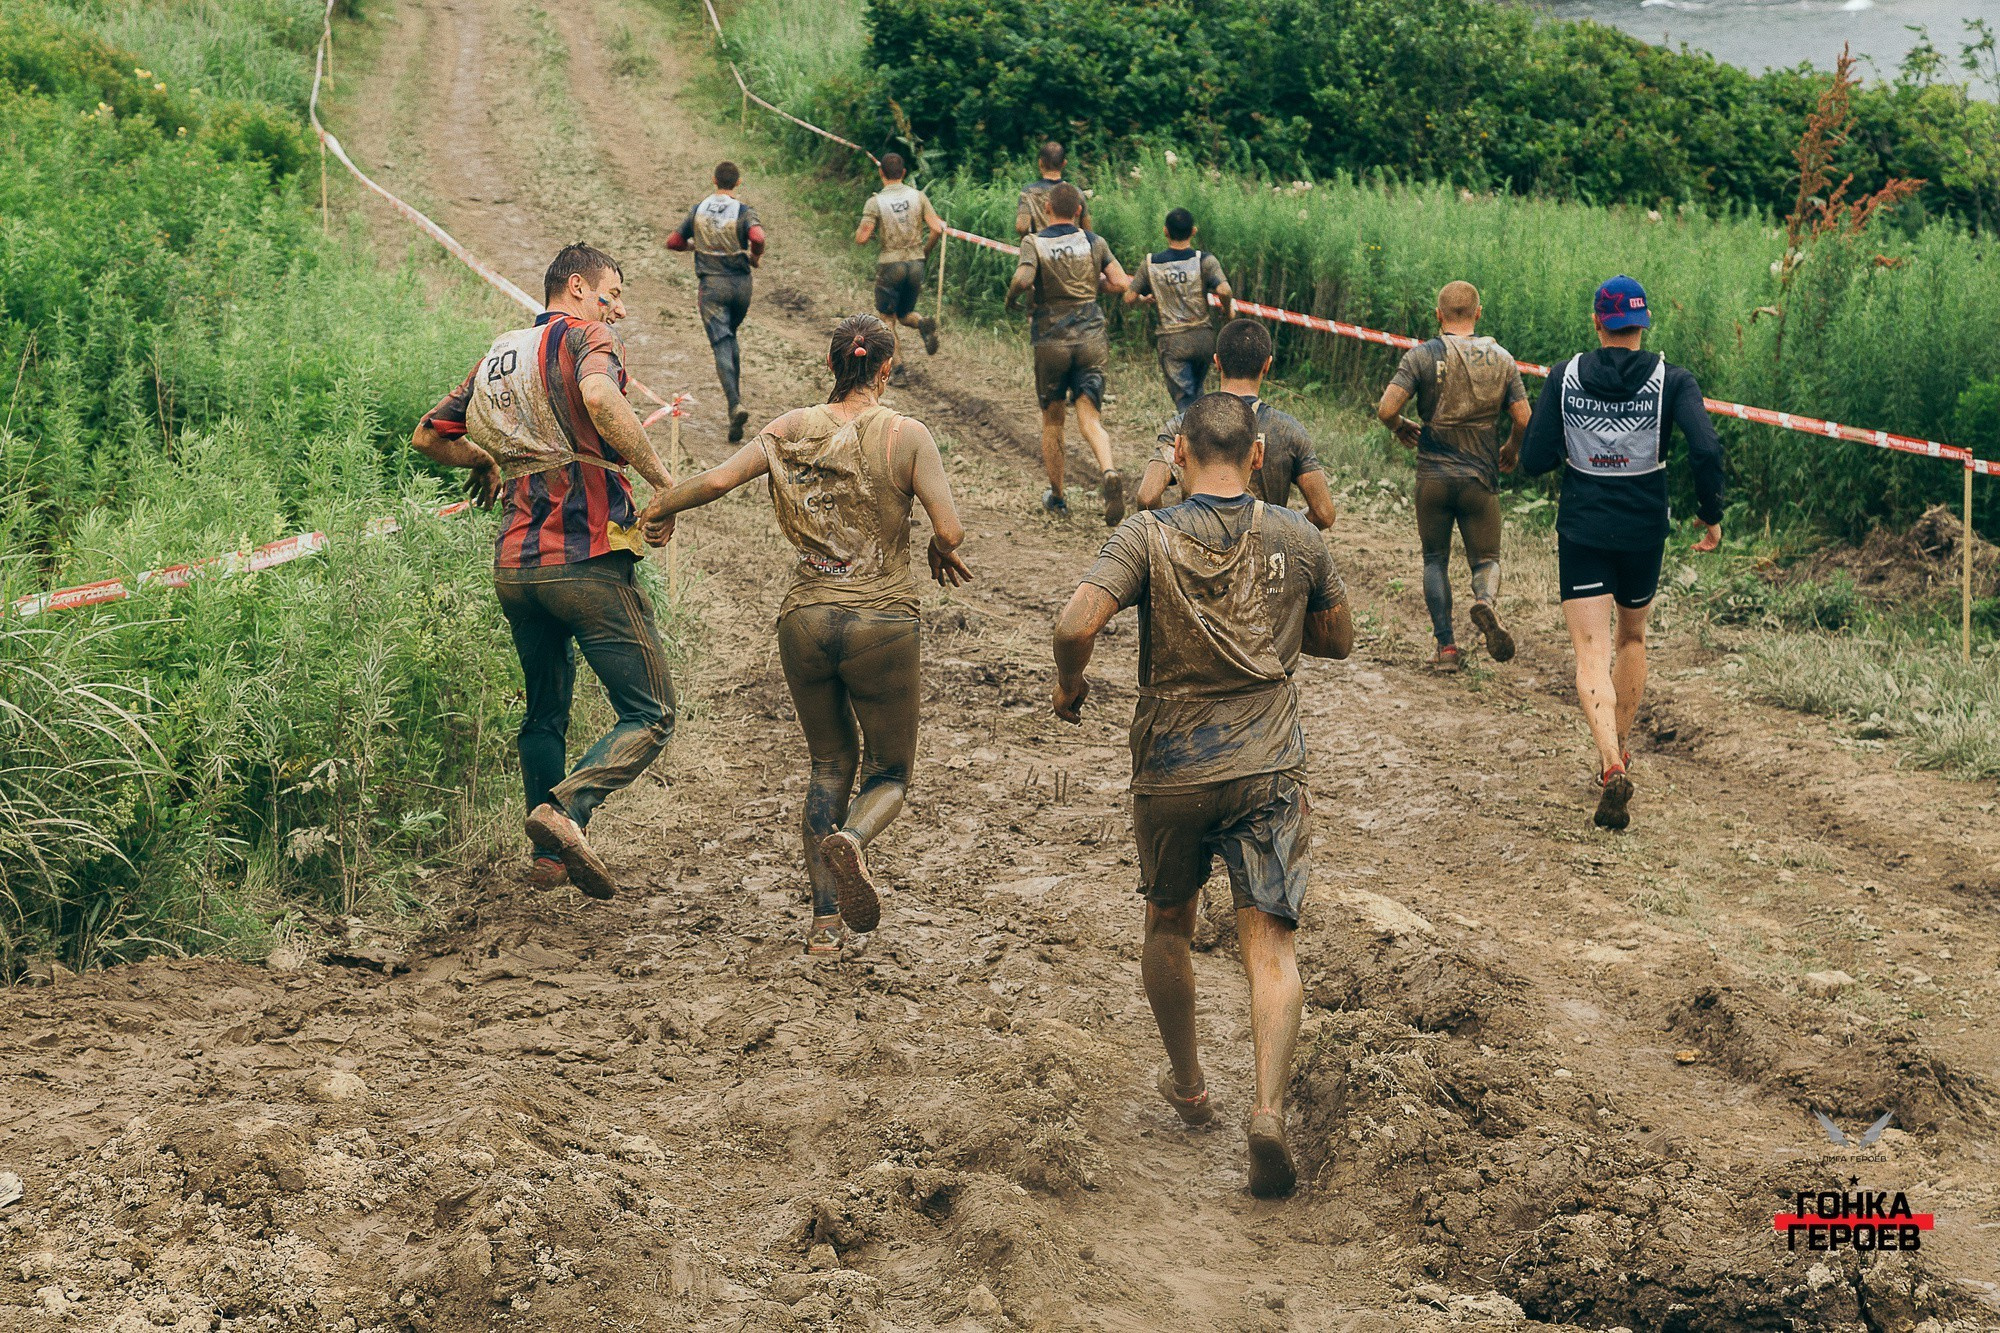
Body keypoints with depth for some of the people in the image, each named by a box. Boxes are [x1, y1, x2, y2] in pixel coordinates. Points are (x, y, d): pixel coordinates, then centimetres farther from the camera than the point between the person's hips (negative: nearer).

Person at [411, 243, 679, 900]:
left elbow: (428, 437, 27)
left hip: (514, 567, 7)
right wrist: (663, 483, -22)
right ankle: (567, 808, -23)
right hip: (588, 559, -7)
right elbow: (600, 397, -27)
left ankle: (549, 856, 24)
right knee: (649, 716, -2)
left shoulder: (496, 357, 19)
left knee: (544, 713, 22)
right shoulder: (585, 337, -3)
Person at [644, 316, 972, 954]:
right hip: (882, 626, -3)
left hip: (806, 621, 3)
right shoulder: (907, 436, -6)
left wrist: (656, 511, 7)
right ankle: (851, 839, -22)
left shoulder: (792, 430, 1)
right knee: (888, 774, 14)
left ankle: (825, 919, 11)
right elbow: (950, 529, -14)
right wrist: (941, 552, 9)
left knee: (830, 765, 21)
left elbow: (716, 479, -10)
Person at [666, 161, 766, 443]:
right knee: (730, 336, 25)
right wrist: (755, 257, -4)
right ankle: (736, 398, 24)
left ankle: (736, 405, -27)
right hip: (740, 283, 1)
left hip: (711, 285, -1)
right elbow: (758, 237, -25)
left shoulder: (698, 210, 3)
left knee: (722, 345, -7)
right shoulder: (743, 211, -6)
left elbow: (673, 241, 8)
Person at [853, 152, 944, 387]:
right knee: (905, 314, 20)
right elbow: (937, 229, -7)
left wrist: (861, 232, 11)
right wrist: (925, 253, 10)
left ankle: (896, 369, -1)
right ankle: (923, 323, -13)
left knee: (888, 319, 10)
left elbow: (861, 238, -13)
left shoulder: (876, 201, -8)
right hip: (915, 264, 3)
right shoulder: (917, 196, 0)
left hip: (890, 264, -3)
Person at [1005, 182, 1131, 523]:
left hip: (1051, 340, -1)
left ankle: (1057, 498, 24)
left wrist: (1012, 296, -3)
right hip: (1091, 338, 1)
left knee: (1052, 421, 15)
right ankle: (1109, 472, -32)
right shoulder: (1094, 242, 2)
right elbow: (1122, 283, 0)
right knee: (1089, 419, -2)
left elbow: (1023, 279, -24)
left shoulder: (1034, 243, -6)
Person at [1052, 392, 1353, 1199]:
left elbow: (1075, 626, -22)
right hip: (1269, 769, 0)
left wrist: (1069, 684, -3)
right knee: (1269, 945, -2)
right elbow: (1337, 641, 12)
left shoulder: (1148, 537, -9)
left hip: (1170, 771, 0)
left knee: (1168, 925, 22)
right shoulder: (1297, 540, -1)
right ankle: (1269, 1106, -21)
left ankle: (1187, 1086, 35)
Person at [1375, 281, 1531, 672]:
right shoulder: (1501, 359, 1)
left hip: (1433, 475, -1)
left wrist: (1400, 427, 10)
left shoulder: (1422, 356, -6)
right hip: (1481, 478, 1)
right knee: (1486, 559, 13)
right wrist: (1512, 449, 20)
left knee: (1435, 560, 14)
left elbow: (1386, 409, -13)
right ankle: (1486, 600, -22)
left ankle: (1446, 647, 7)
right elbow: (1524, 420, -1)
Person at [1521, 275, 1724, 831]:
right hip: (1644, 532, 1)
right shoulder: (1672, 380, -6)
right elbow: (1706, 450, -19)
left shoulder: (1563, 377, -4)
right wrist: (1711, 515, -5)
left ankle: (1612, 767, -25)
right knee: (1632, 637, 25)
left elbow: (1534, 460, -6)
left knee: (1591, 654, -4)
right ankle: (1619, 749, 35)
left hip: (1581, 530, -1)